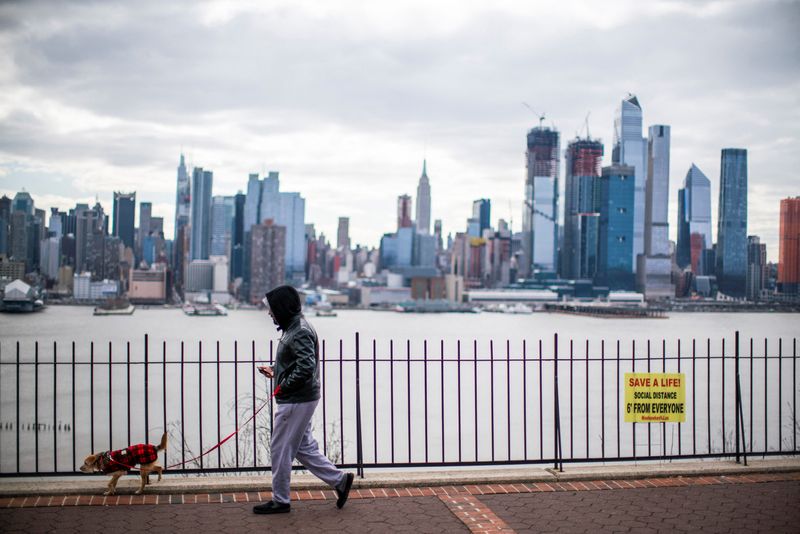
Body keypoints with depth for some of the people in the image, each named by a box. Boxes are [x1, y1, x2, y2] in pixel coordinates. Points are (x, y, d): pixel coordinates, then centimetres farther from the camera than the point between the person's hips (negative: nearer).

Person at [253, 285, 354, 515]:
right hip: (300, 400, 10)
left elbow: (306, 368, -28)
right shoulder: (293, 328, 13)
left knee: (281, 449, 1)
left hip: (296, 401, -10)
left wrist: (283, 386, -17)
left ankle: (280, 500, 13)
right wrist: (275, 372, 9)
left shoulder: (300, 332, -19)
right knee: (303, 447, 16)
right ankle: (339, 479, 19)